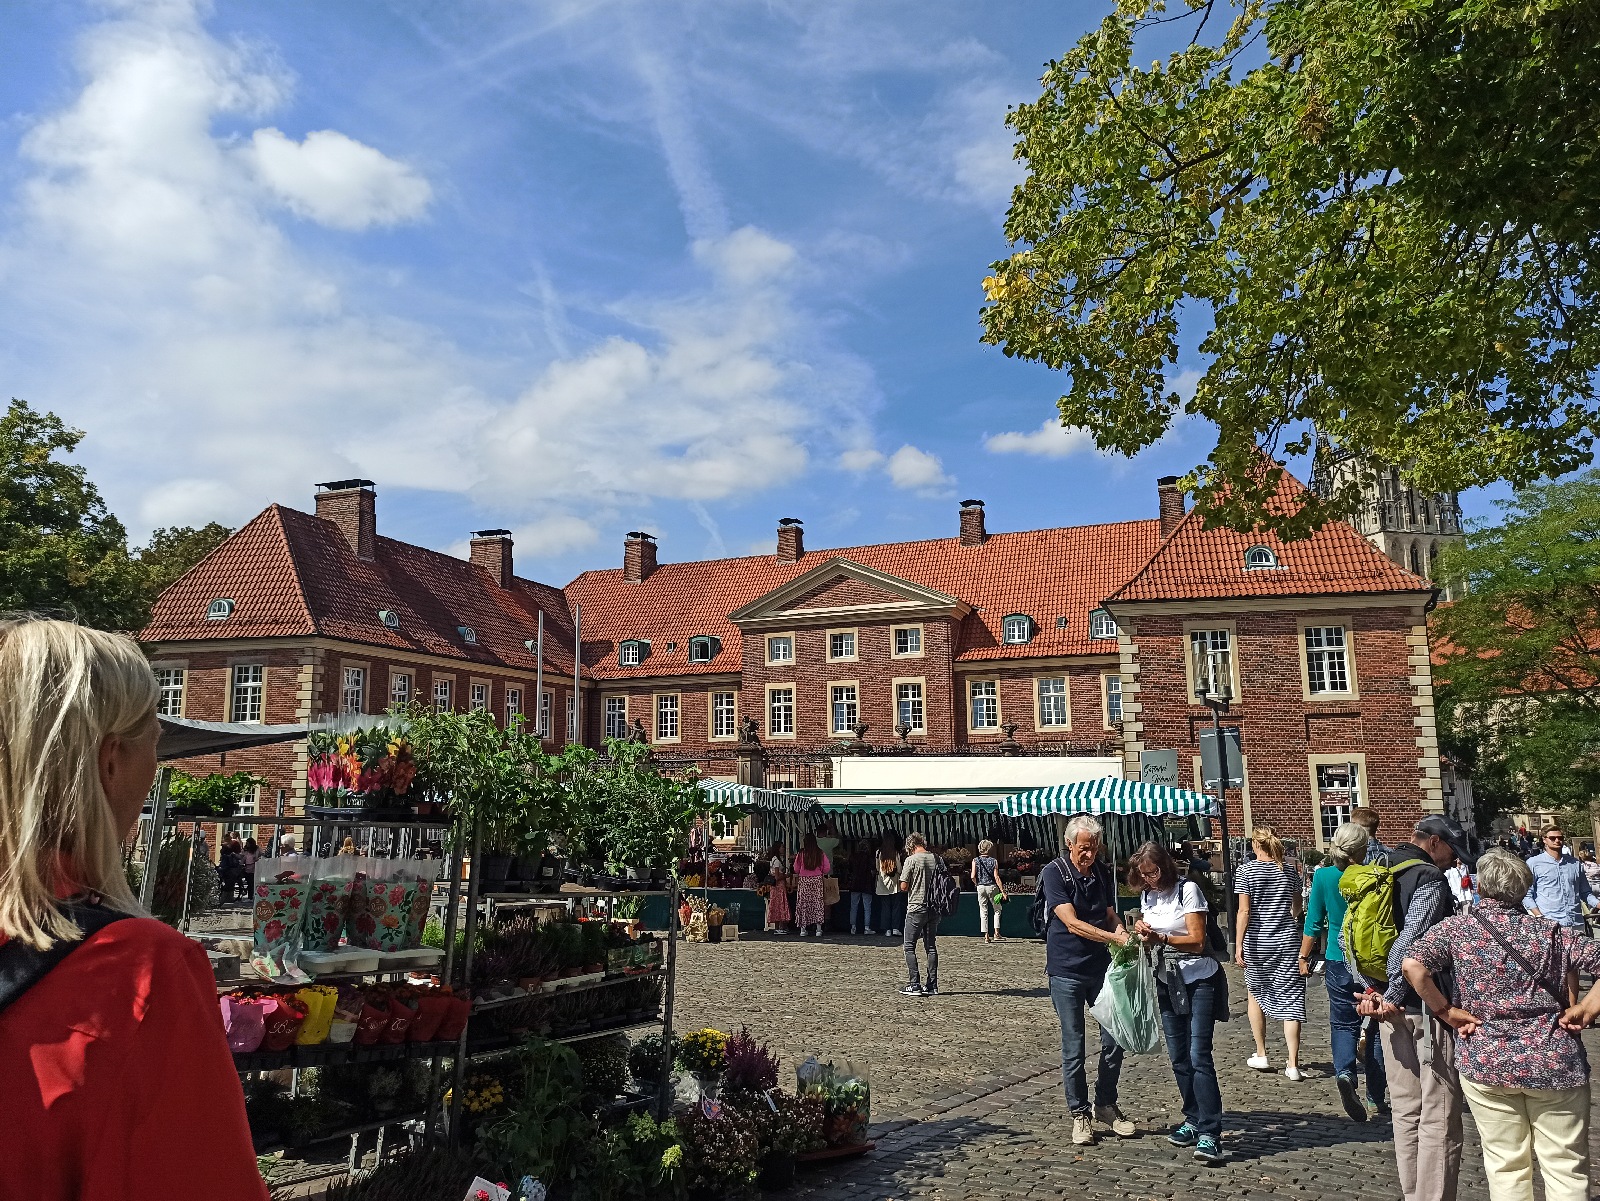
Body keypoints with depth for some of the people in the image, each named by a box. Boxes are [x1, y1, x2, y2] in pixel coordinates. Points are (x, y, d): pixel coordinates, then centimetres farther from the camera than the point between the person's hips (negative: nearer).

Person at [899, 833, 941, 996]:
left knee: (909, 946, 3)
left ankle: (914, 985, -2)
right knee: (931, 946, 12)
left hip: (916, 908, -5)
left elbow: (903, 887, -10)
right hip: (934, 908, 5)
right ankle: (932, 985, 11)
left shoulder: (911, 860, -11)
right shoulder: (937, 860, 3)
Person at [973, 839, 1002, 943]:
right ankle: (996, 931, 8)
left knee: (983, 912, 7)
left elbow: (973, 876, -8)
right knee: (997, 909, 17)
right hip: (992, 887, -1)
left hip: (980, 887, 1)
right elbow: (996, 877, -9)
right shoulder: (994, 861, -4)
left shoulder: (975, 860, -2)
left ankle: (986, 936, 6)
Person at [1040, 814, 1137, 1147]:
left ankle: (1105, 1105, 25)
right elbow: (1072, 923, -19)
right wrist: (1116, 938, -27)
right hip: (1066, 971, -5)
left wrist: (1123, 933, -10)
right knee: (1074, 1047, 2)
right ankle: (1080, 1114, 16)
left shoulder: (1103, 873, 7)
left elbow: (1110, 916, 13)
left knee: (1115, 1039, 6)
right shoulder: (1054, 873, -11)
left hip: (1100, 968, 5)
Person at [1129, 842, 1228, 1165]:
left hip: (1199, 980, -7)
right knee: (1178, 1057, 8)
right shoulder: (1147, 896, 7)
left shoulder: (1188, 890, -13)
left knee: (1199, 1056, -14)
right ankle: (1193, 1120, 20)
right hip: (1168, 982, 7)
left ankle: (1209, 1134, -14)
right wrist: (1142, 931, -7)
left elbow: (1197, 941, -16)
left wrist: (1160, 938, -27)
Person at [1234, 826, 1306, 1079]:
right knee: (1291, 1000, 2)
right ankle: (1293, 1065, -1)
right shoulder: (1289, 872, 6)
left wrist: (1239, 945, -9)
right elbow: (1296, 909, 18)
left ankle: (1261, 1055, 21)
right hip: (1287, 942, 2)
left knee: (1256, 994, 16)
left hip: (1257, 942, -2)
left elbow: (1244, 911, -11)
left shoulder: (1246, 871, -6)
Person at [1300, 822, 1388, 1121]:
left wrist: (1304, 956, 9)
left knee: (1344, 1024, 10)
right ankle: (1376, 1096, 20)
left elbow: (1314, 922, -2)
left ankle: (1344, 1072, -17)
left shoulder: (1323, 876, -7)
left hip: (1338, 962, 1)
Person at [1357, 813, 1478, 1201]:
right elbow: (1411, 943, -22)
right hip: (1426, 1007, -8)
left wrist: (1371, 990, 3)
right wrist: (1393, 997, -18)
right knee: (1439, 1117, -1)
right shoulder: (1430, 879, -12)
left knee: (1406, 1111, 15)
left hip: (1392, 1010, 8)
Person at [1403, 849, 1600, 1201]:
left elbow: (1412, 964, -18)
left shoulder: (1456, 928, -4)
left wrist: (1446, 1011, -7)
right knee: (1567, 1169, 11)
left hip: (1485, 1062, -1)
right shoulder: (1551, 932, 2)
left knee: (1507, 1166, 11)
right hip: (1555, 1063, 1)